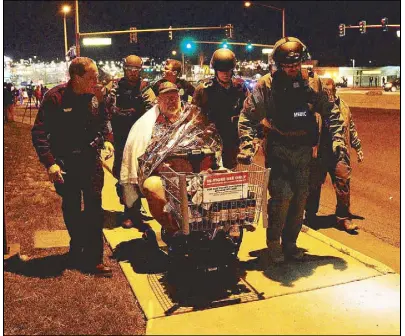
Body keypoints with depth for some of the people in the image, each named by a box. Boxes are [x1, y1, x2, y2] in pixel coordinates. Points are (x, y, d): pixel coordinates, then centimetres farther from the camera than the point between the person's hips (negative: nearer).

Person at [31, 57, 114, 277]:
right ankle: (77, 249, 33)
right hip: (64, 162, -3)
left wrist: (105, 139, 1)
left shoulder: (96, 93, -3)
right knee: (71, 209, 12)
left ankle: (93, 259, 10)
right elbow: (39, 133, -13)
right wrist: (49, 162, -20)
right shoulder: (55, 97, -16)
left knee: (94, 207, 1)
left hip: (91, 159, 3)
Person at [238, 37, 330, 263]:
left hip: (304, 149, 4)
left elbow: (328, 112, 13)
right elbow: (248, 117, -7)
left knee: (300, 198, 8)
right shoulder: (266, 85, -7)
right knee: (283, 194, -15)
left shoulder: (312, 83, 3)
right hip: (278, 148, -4)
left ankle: (290, 242, 25)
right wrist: (248, 146, -16)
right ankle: (273, 242, 6)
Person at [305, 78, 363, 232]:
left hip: (340, 154, 3)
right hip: (318, 155, -3)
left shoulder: (342, 106, 7)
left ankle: (343, 217, 18)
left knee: (343, 186, 3)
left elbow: (351, 128, 18)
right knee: (313, 186, 10)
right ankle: (310, 214, 29)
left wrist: (358, 148, 19)